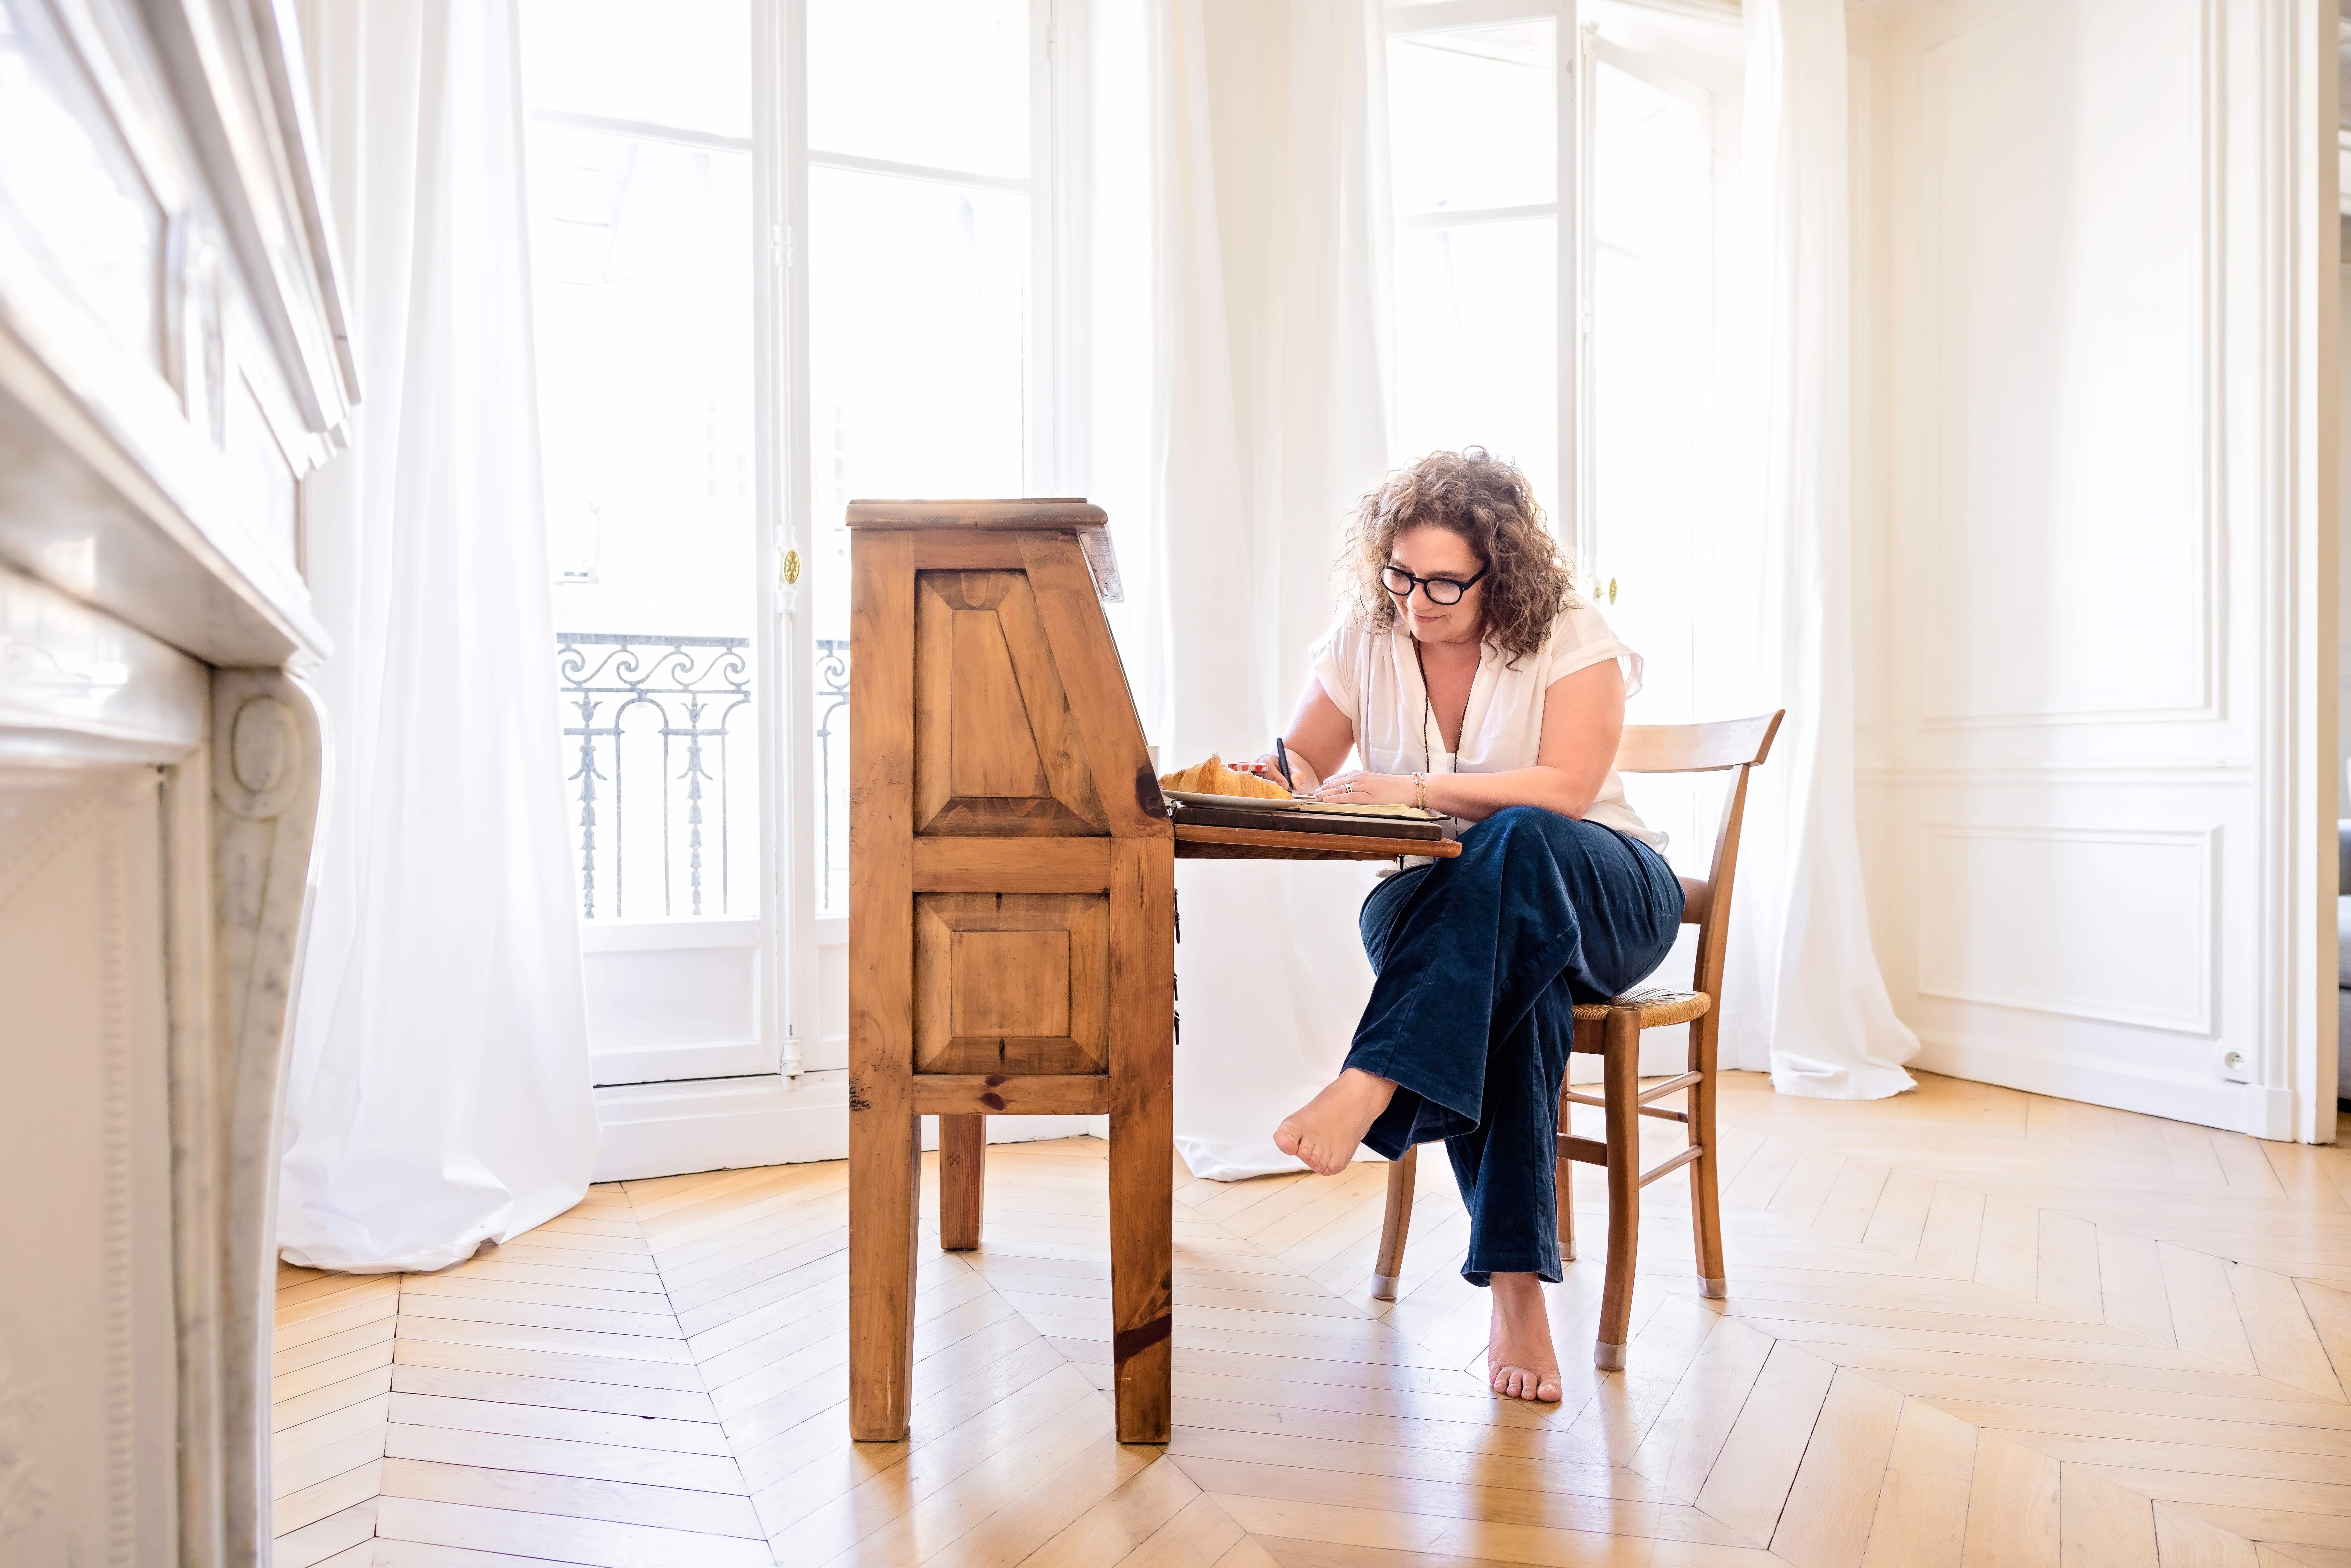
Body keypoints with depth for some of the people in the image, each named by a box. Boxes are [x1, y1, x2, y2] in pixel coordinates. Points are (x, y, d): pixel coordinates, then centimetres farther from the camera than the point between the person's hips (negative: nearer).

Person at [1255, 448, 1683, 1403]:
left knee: (1516, 844, -39)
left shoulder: (1570, 636, -8)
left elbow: (1565, 790, -19)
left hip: (1599, 897, -2)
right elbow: (1301, 763, 8)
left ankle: (1370, 1087, -46)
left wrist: (1415, 790, -26)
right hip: (1440, 909, 2)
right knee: (1512, 986, -36)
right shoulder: (1365, 640, 2)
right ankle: (1516, 1289, -34)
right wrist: (1263, 775, -17)